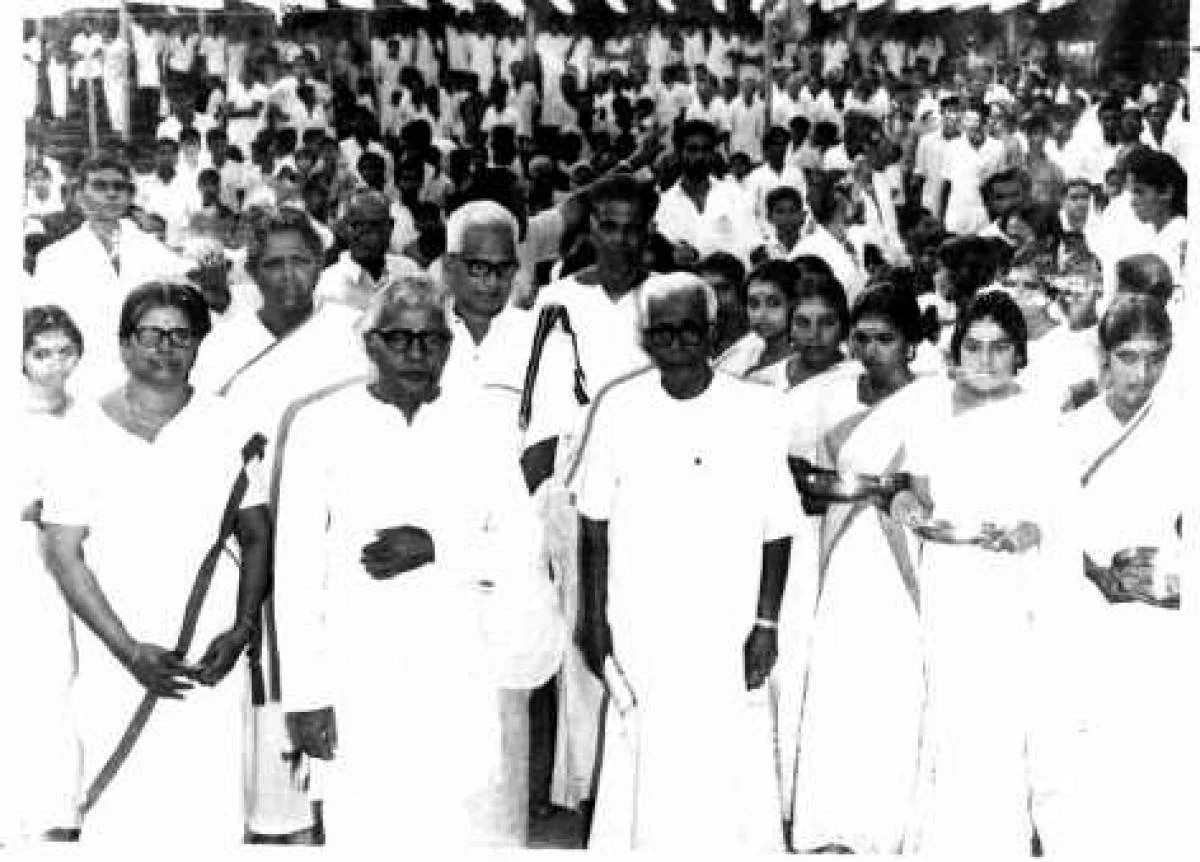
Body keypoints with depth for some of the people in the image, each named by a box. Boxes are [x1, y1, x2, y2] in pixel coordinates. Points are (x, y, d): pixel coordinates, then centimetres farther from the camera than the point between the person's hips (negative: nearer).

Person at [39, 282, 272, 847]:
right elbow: (64, 553, -1)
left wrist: (241, 629, -4)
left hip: (211, 664, 1)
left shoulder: (227, 428, 6)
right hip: (117, 667, -1)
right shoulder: (86, 434, 1)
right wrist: (129, 649, -9)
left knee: (214, 814, -1)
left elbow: (255, 535, 11)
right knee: (118, 820, -2)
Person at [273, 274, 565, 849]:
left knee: (471, 825, -3)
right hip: (358, 682, -1)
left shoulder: (482, 427, 8)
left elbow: (521, 542, 7)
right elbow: (296, 566, 0)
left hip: (460, 678, 1)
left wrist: (437, 548, -11)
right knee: (363, 828, -2)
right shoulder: (322, 425, 2)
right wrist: (305, 693, -5)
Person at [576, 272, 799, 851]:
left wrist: (766, 624, -3)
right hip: (637, 627, 1)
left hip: (728, 633, -1)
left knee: (732, 777, 1)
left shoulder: (758, 411, -5)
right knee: (639, 773, 7)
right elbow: (595, 524, 4)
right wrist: (594, 619, 2)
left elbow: (777, 529, 0)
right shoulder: (619, 408, -2)